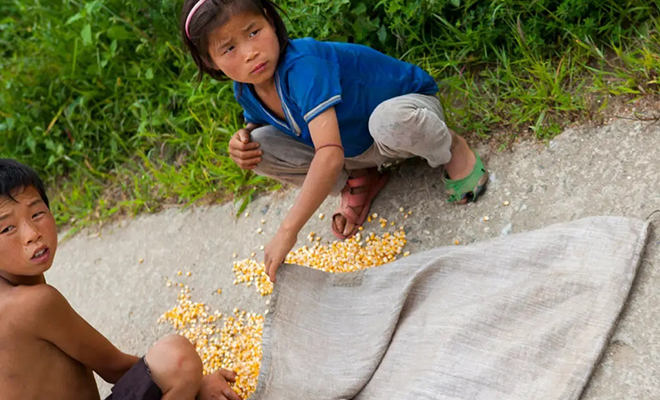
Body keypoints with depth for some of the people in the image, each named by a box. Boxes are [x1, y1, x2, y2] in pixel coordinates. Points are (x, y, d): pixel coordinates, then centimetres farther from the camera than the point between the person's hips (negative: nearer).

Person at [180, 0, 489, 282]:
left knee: (389, 120, -44)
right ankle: (354, 183, 7)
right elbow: (258, 122, 10)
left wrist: (287, 231, -48)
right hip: (355, 151, 7)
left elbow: (330, 155, -47)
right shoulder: (245, 91, -14)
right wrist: (243, 139, -17)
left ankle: (452, 149, -8)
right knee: (260, 146, -13)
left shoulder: (301, 66, -39)